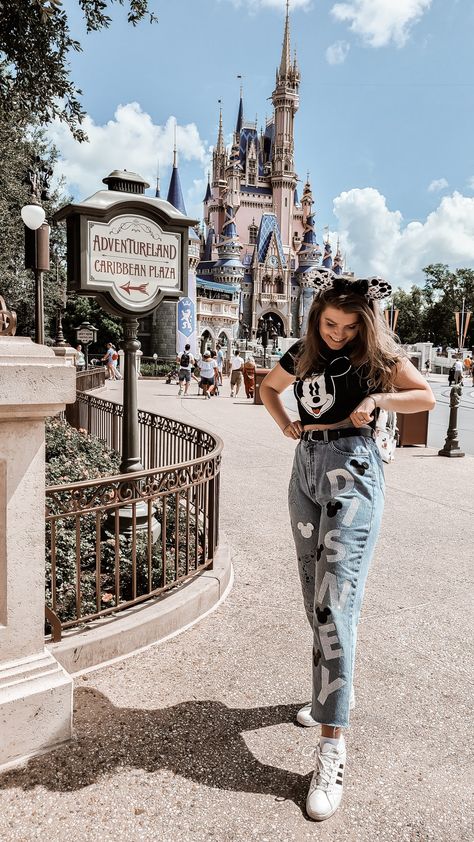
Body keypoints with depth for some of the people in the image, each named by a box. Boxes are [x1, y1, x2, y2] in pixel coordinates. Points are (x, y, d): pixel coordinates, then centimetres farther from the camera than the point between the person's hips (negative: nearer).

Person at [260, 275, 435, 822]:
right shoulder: (303, 354, 10)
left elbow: (426, 396, -2)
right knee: (314, 596, 14)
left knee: (335, 600, -13)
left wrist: (377, 399, -16)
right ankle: (334, 692, 37)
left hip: (351, 471, -6)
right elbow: (268, 386, 26)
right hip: (306, 468, 6)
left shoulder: (376, 352, -1)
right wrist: (285, 424, 9)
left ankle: (332, 750, -8)